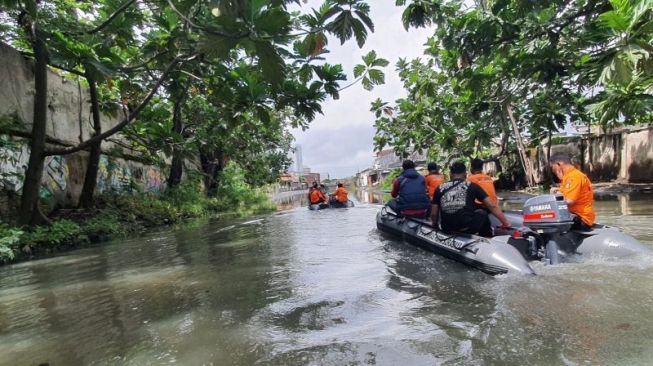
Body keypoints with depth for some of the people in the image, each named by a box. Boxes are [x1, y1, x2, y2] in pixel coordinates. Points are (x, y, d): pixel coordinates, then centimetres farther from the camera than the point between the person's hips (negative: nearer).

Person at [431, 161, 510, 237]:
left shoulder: (440, 188, 7)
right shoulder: (471, 186, 6)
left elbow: (434, 214, 7)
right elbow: (492, 206, 5)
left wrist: (435, 226, 24)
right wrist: (506, 223, 12)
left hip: (447, 231, 2)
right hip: (468, 228, -2)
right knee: (483, 214, 25)